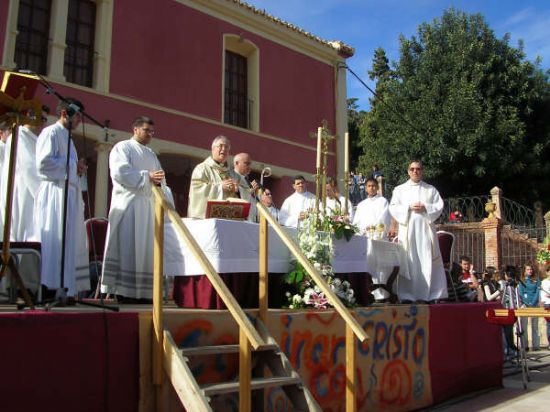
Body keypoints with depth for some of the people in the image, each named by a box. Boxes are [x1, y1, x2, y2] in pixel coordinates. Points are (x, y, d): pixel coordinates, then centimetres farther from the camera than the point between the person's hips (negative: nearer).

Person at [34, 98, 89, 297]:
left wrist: (77, 168, 9)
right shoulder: (51, 133, -4)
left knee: (70, 242, 6)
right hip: (55, 193, -9)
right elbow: (43, 163, -17)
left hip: (70, 194, 9)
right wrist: (73, 165, -8)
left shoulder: (66, 136, 23)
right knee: (55, 241, -11)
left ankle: (64, 288, 8)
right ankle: (49, 288, -9)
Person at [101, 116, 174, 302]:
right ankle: (124, 291, -10)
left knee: (147, 248, 3)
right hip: (129, 204, -7)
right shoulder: (122, 147, 3)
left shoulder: (151, 154, 24)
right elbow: (120, 172, -13)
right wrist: (147, 176, -16)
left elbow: (160, 181, 19)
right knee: (128, 247, -11)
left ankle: (143, 291, 4)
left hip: (149, 206, 7)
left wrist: (158, 180, -4)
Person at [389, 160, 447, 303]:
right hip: (407, 229, -1)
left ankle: (430, 294, -1)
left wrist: (425, 207, -9)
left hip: (425, 228, 1)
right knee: (409, 261, -5)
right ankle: (407, 295, -4)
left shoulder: (431, 189, 15)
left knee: (428, 261, -4)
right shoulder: (399, 189, 14)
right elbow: (393, 208, 3)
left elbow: (439, 206, 6)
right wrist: (409, 208, -11)